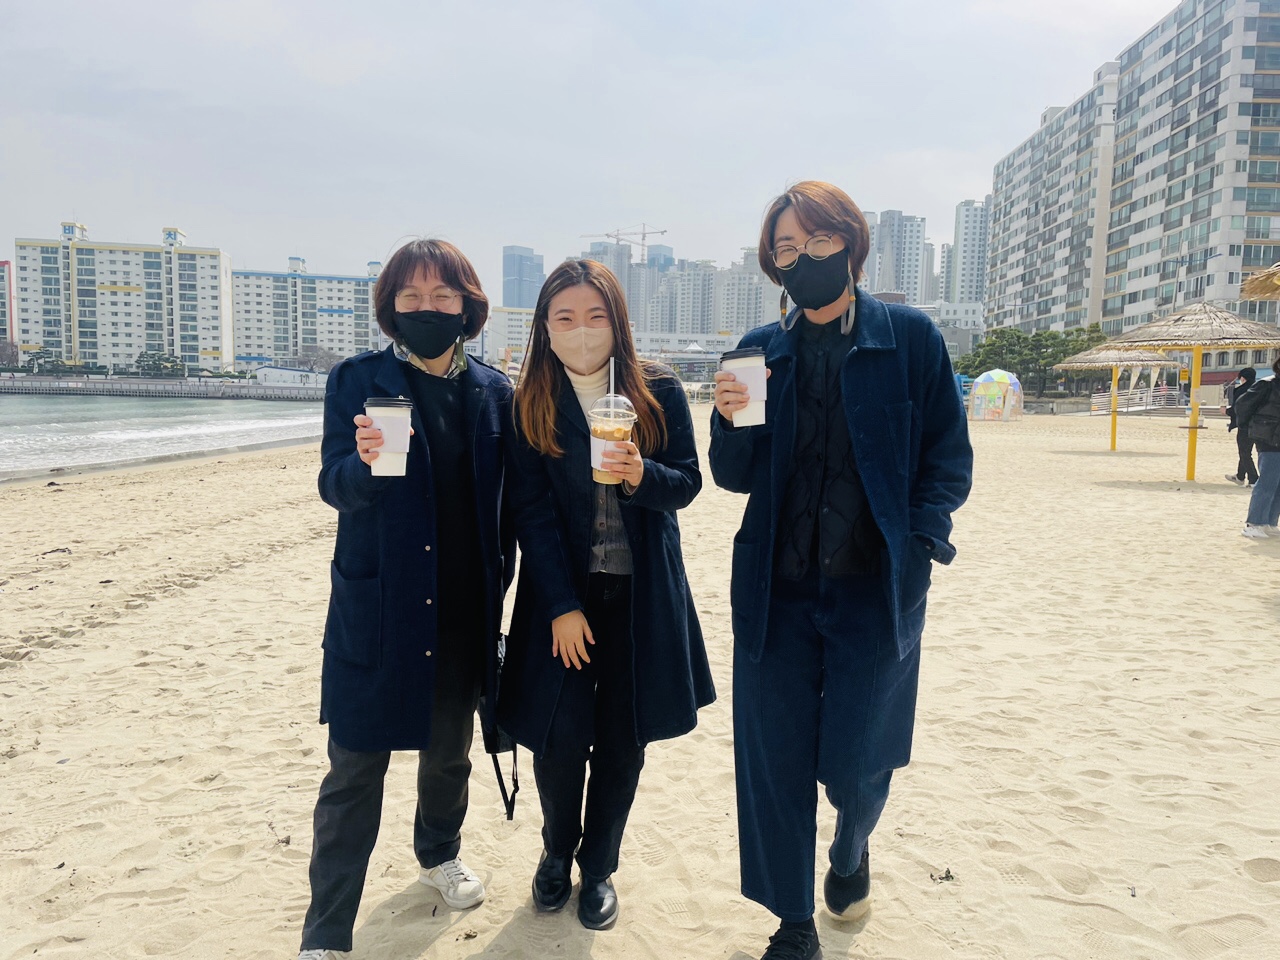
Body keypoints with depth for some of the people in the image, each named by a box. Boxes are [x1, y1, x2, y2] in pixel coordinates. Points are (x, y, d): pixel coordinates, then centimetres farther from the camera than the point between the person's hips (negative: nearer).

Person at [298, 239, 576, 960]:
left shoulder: (496, 393, 2)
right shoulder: (357, 381, -3)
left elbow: (527, 502, 2)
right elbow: (335, 486, -10)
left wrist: (564, 597, -3)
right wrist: (363, 461, -34)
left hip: (465, 612, 3)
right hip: (378, 612, -2)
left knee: (450, 750, 21)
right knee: (355, 772, 4)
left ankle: (440, 854, 48)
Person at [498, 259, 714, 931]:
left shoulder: (659, 392, -2)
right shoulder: (529, 404, -3)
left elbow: (687, 485, -3)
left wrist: (640, 474, -25)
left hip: (641, 596, 1)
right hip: (561, 590, 0)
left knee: (622, 739, 7)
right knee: (560, 737, -1)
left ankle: (598, 868, 30)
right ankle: (557, 851, 30)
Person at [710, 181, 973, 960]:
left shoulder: (911, 338, 0)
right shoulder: (760, 352, 7)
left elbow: (949, 455, 1)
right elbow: (738, 478, 5)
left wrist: (922, 537, -11)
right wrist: (732, 422, -13)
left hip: (877, 585, -2)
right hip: (778, 586, 2)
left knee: (855, 758, 4)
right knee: (774, 757, 5)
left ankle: (853, 847, 43)